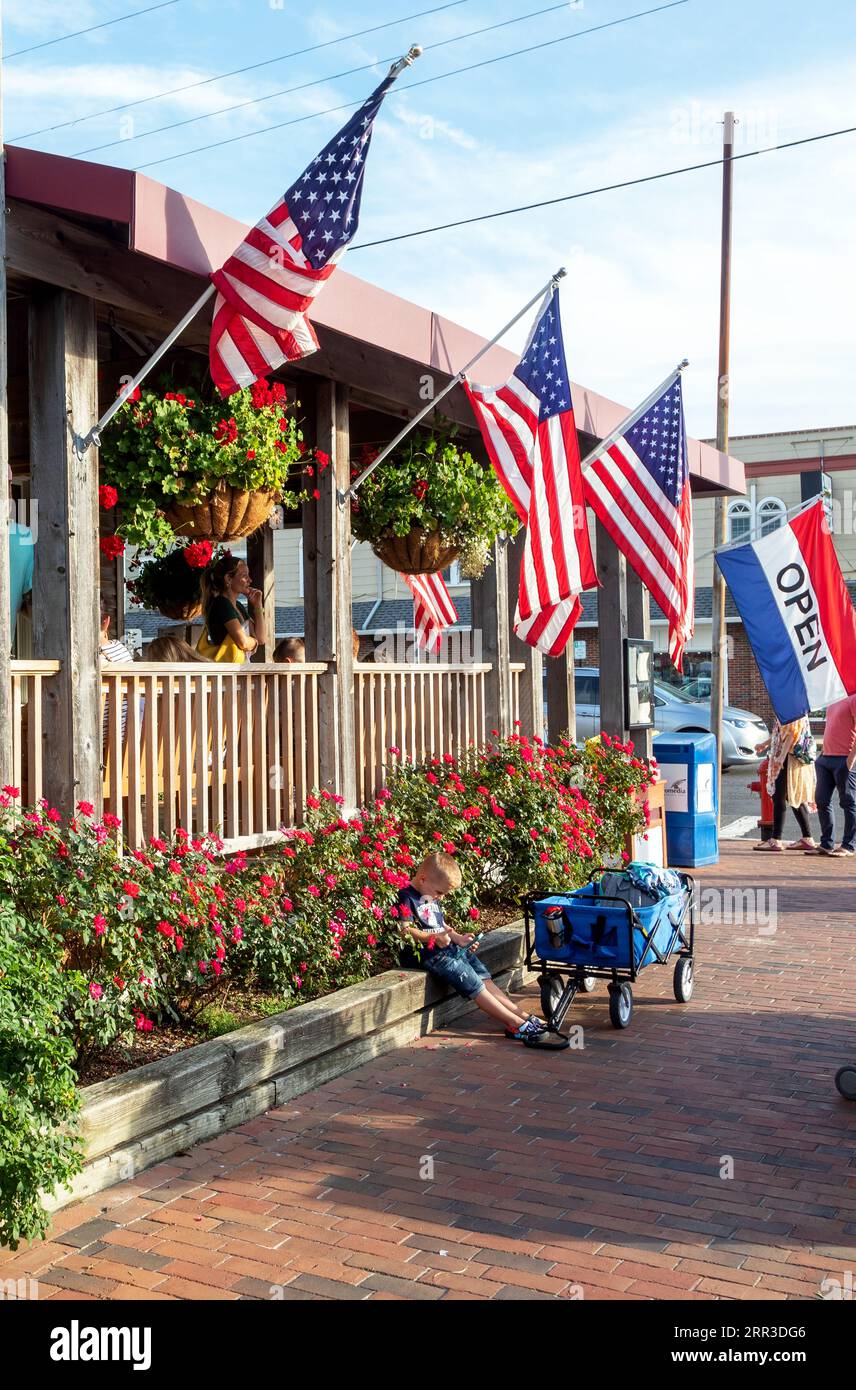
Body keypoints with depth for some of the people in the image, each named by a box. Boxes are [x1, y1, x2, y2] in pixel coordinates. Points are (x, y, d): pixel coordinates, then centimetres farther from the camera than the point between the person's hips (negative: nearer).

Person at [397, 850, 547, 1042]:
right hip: (424, 955, -9)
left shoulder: (432, 899, 21)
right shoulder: (406, 898, -10)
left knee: (483, 977, -4)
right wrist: (434, 937, -30)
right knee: (471, 982, -17)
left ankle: (523, 1016, -9)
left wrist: (458, 938, 9)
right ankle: (515, 1024, -19)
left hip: (447, 949, 9)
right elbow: (405, 931, -20)